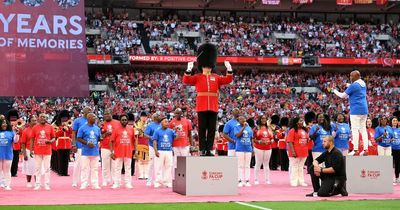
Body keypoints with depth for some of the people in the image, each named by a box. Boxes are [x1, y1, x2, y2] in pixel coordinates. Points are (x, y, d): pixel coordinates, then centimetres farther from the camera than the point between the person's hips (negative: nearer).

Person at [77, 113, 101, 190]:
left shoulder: (97, 128, 10)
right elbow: (79, 139, -5)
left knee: (95, 169, 7)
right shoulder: (82, 128, -4)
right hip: (85, 152, -4)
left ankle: (95, 184, 11)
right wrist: (87, 143, -17)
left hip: (95, 151, 4)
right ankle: (84, 184, 4)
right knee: (85, 168, -2)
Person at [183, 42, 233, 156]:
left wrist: (229, 69, -10)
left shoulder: (216, 77, 14)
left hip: (213, 107, 3)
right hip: (202, 107, -3)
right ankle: (202, 150, 1)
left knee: (212, 129, 3)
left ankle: (209, 149, 8)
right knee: (202, 129, -1)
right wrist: (188, 70, -22)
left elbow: (228, 79, 6)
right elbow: (186, 80, -5)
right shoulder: (197, 78, 7)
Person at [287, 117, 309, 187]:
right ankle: (294, 182, 5)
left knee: (301, 168, 13)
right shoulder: (292, 130, -9)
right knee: (294, 167, 0)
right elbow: (290, 142, -14)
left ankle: (301, 181, 18)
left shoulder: (304, 130, 13)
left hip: (303, 153, 7)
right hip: (295, 153, -7)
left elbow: (307, 140, 23)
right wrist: (293, 152, -20)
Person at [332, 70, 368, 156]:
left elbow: (343, 95, -6)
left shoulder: (353, 85, -12)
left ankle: (356, 150, -7)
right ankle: (365, 149, 8)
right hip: (364, 109, 8)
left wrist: (335, 91, 11)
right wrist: (349, 86, 26)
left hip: (356, 110, -8)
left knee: (355, 129, -5)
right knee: (363, 129, 10)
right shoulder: (363, 84, 11)